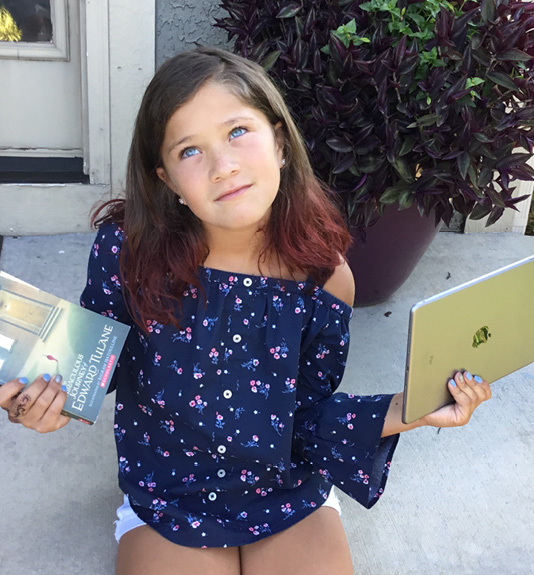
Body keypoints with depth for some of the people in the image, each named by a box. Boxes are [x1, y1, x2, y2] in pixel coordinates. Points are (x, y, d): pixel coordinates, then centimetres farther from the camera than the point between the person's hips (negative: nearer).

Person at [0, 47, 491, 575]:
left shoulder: (323, 276, -16)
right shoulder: (128, 248, -19)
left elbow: (311, 422, -8)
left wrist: (402, 411, -21)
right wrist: (51, 400, -22)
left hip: (290, 502, 1)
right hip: (166, 500, 0)